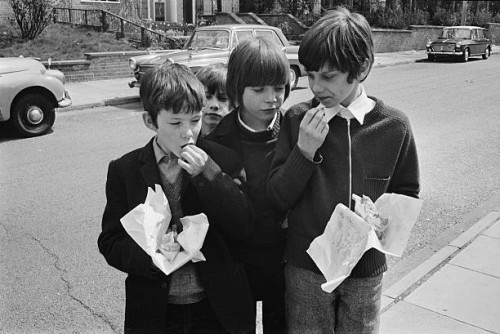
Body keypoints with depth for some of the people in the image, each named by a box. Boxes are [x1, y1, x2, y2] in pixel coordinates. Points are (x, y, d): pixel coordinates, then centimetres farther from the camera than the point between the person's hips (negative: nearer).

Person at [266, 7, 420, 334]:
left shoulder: (394, 126, -9)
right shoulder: (298, 119, -9)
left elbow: (407, 194, 4)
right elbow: (278, 197, -8)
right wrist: (305, 150, -21)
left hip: (366, 268, 1)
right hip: (306, 267, 0)